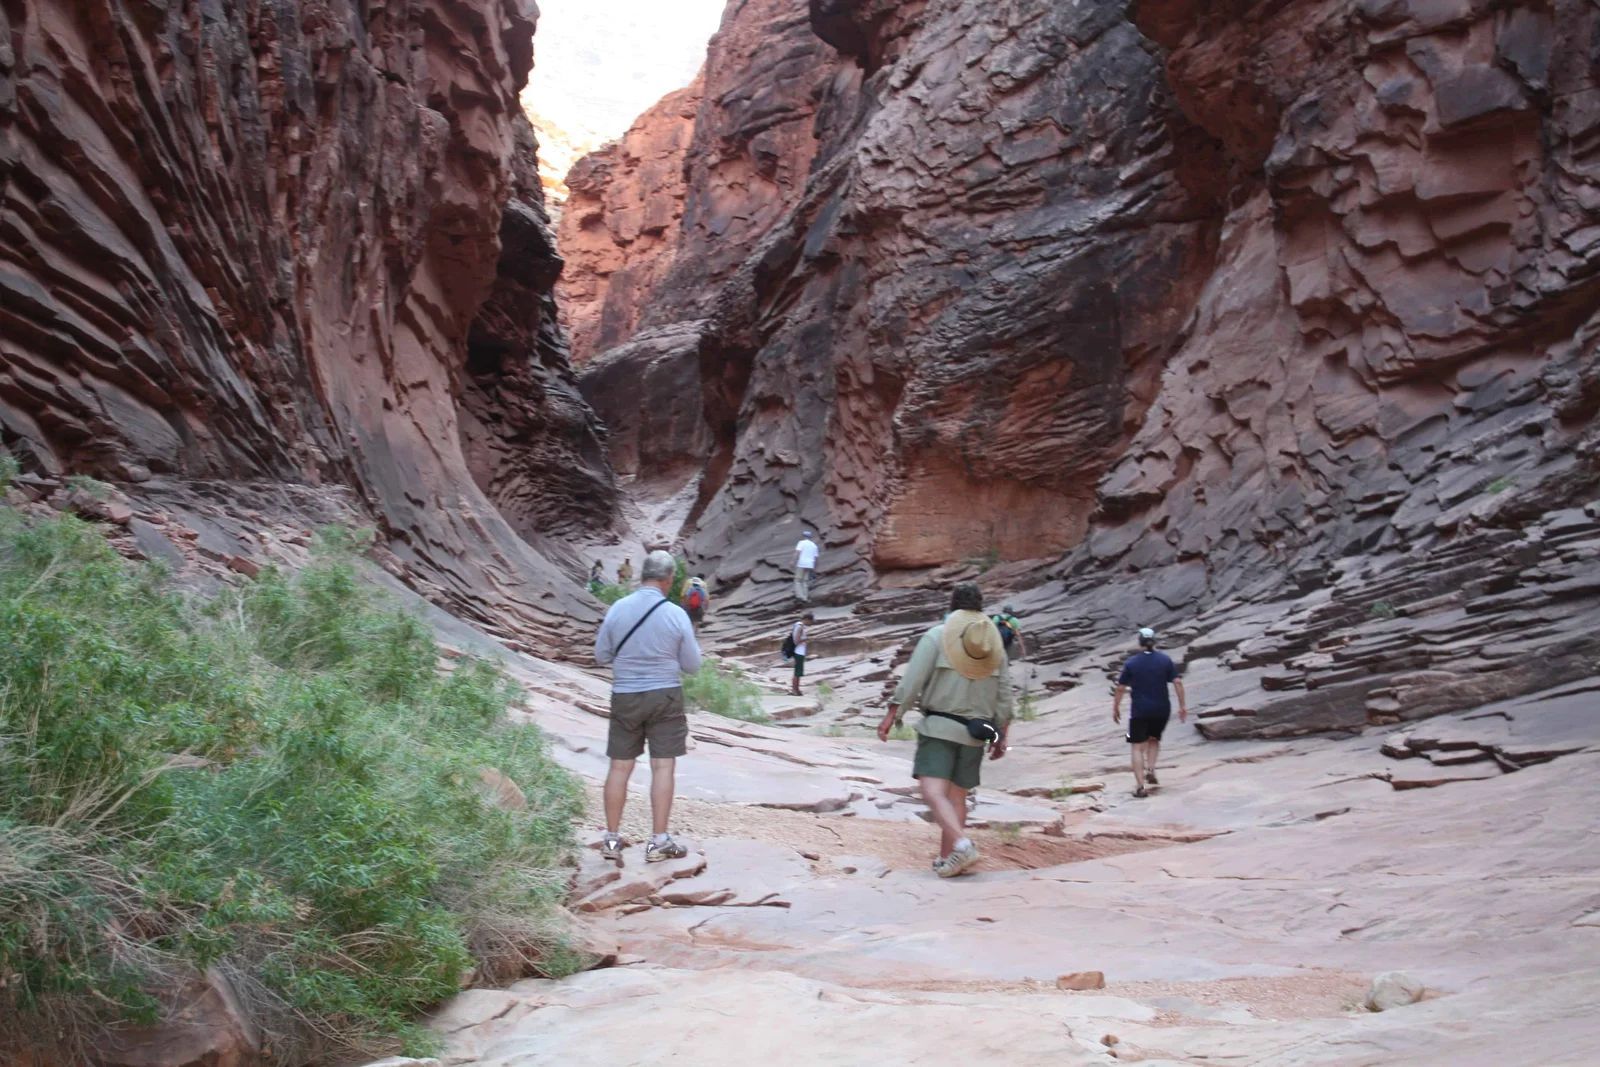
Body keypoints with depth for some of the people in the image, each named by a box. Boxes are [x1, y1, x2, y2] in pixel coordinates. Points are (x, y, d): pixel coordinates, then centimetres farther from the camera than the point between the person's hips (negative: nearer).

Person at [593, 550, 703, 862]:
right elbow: (692, 665, -1)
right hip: (664, 695, -2)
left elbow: (601, 655, 6)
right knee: (663, 767, 3)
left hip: (625, 696, 2)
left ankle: (611, 838, 15)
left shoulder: (617, 609, -4)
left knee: (620, 767, 9)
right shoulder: (676, 615, -9)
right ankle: (659, 841, 6)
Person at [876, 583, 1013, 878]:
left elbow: (912, 681, -9)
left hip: (939, 727, -5)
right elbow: (1004, 696, 10)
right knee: (957, 795, 12)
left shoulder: (936, 636, -3)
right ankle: (947, 859, 14)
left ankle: (961, 843, -31)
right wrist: (1000, 737, 17)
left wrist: (891, 715, -3)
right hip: (975, 733, 5)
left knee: (933, 791, -11)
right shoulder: (995, 643, 11)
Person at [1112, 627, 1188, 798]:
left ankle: (1140, 786, -6)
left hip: (1139, 711, -2)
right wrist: (1183, 705, 2)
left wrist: (1115, 708, 9)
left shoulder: (1131, 662, -4)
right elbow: (1177, 683, -4)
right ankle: (1150, 770, 6)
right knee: (1154, 740, 26)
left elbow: (1121, 688, -2)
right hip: (1162, 709, 3)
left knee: (1138, 747, 3)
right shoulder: (1165, 660, 0)